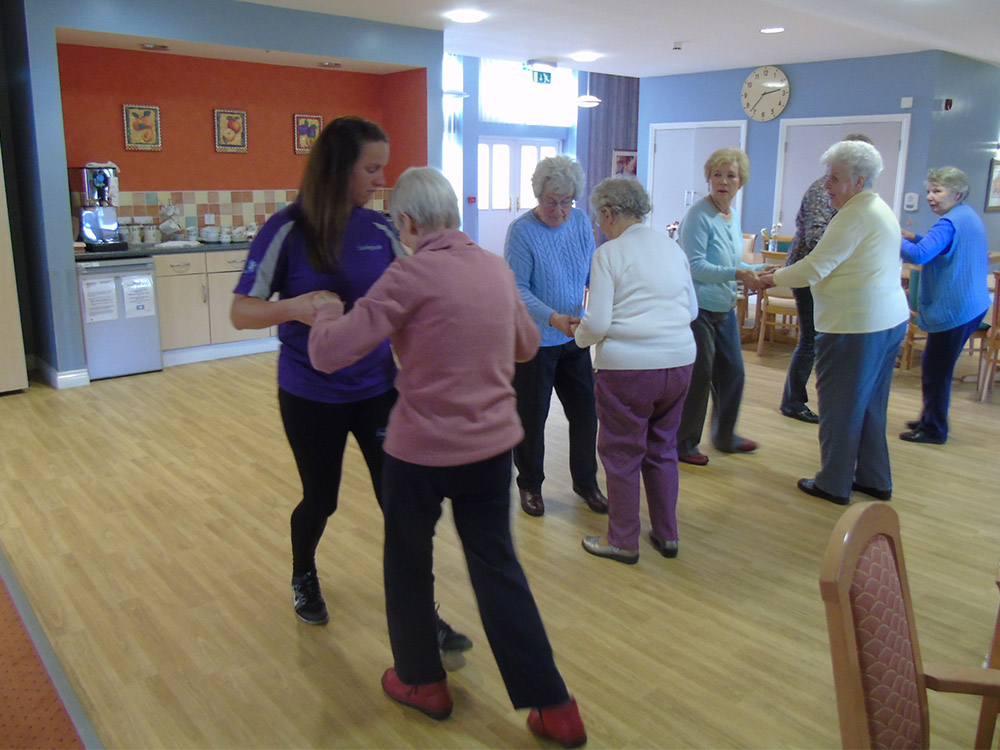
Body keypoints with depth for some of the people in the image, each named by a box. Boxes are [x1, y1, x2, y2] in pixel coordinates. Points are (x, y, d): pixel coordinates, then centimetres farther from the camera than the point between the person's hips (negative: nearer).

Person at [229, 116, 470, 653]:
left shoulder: (380, 230, -2)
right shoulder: (287, 232, -12)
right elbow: (240, 312, -11)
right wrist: (293, 307, -30)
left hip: (377, 389, 3)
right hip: (311, 397, -2)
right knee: (320, 499, 16)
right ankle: (303, 577, 48)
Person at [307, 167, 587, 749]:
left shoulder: (411, 276, -16)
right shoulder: (497, 268, 3)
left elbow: (329, 353, -18)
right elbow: (526, 344, 18)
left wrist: (327, 312, 2)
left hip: (423, 449, -5)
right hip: (493, 443, 6)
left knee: (409, 564, 18)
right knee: (498, 566, 15)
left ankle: (422, 682, 37)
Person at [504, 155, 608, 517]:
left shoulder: (581, 222, 2)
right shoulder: (522, 230, -16)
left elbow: (592, 271, 11)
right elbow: (516, 289, -19)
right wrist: (554, 318, -31)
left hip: (573, 337, 5)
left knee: (585, 411, 10)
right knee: (531, 417, 7)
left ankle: (586, 481, 30)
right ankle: (529, 484, 27)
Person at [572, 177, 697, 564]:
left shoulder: (608, 253, -8)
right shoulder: (672, 246, 11)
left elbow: (597, 323, -13)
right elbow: (692, 309, 17)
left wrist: (580, 336, 7)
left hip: (628, 367, -6)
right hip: (680, 361, 6)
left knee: (622, 452, 8)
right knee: (662, 448, 19)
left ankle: (623, 541, 20)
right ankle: (666, 534, 30)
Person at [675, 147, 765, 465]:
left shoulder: (733, 215, 11)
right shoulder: (698, 215, -16)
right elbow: (696, 265, -22)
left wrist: (759, 270, 7)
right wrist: (738, 274, -28)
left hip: (724, 308, 9)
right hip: (697, 308, -9)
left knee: (732, 372, 15)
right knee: (698, 376, -1)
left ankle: (725, 436, 34)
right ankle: (683, 444, 16)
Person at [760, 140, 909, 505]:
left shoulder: (855, 215, -16)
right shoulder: (879, 208, 16)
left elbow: (815, 267, -19)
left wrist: (774, 279, -5)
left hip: (856, 322, -10)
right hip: (890, 317, 10)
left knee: (840, 403, 1)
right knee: (870, 403, 16)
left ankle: (834, 484, 11)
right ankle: (874, 479, 25)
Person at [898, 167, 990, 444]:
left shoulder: (949, 223, -18)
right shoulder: (971, 217, 14)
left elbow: (919, 255, -31)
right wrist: (915, 238, 15)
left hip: (952, 309, -10)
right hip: (972, 305, 10)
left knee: (935, 369, -1)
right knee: (938, 366, 18)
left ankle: (933, 429, 7)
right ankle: (931, 420, 29)